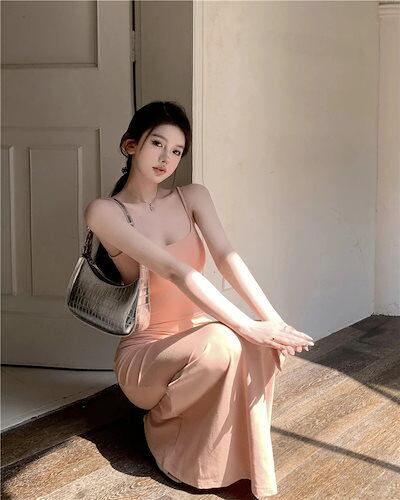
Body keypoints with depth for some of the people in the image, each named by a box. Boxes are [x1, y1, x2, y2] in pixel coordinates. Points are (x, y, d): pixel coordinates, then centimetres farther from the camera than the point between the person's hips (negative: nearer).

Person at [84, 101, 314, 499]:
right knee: (220, 342, -35)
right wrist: (248, 326, -33)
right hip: (145, 352, -4)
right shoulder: (104, 212, -13)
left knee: (259, 345, -29)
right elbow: (175, 271, -25)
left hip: (195, 336, 4)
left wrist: (274, 320, -29)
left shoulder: (192, 197, 4)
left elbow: (226, 257, -13)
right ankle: (161, 420, -5)